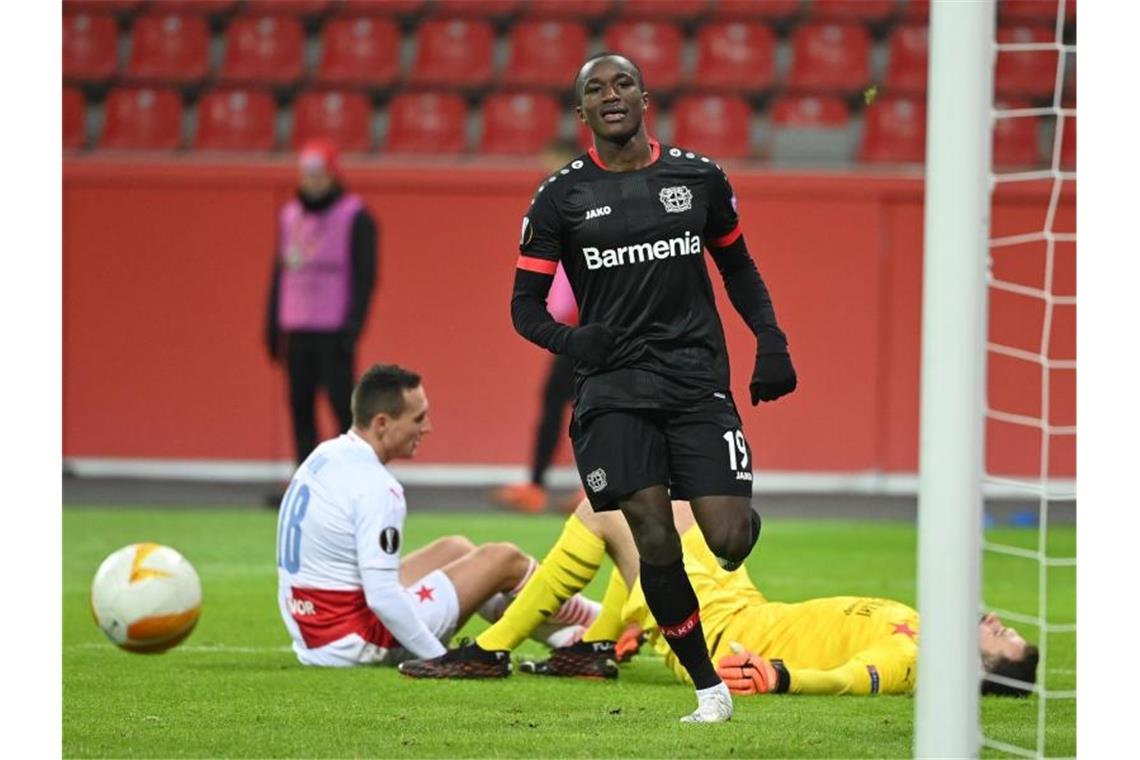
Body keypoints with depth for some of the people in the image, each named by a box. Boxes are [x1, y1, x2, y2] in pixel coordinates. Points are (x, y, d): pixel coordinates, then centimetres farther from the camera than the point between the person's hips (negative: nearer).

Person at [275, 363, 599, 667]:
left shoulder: (325, 456, 5)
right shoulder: (373, 486, -23)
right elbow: (383, 599, -27)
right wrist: (441, 658, -18)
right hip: (356, 645, -9)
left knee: (454, 548, 24)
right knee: (504, 560, 1)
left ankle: (563, 632, 32)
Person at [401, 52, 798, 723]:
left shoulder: (698, 177, 7)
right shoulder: (561, 197, 2)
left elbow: (737, 265, 21)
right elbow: (526, 303, 7)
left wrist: (772, 342, 8)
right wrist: (570, 340, -14)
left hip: (698, 379, 1)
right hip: (613, 384, -1)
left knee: (728, 541, -12)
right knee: (655, 537, -12)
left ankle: (742, 517, 28)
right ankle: (710, 688, 1)